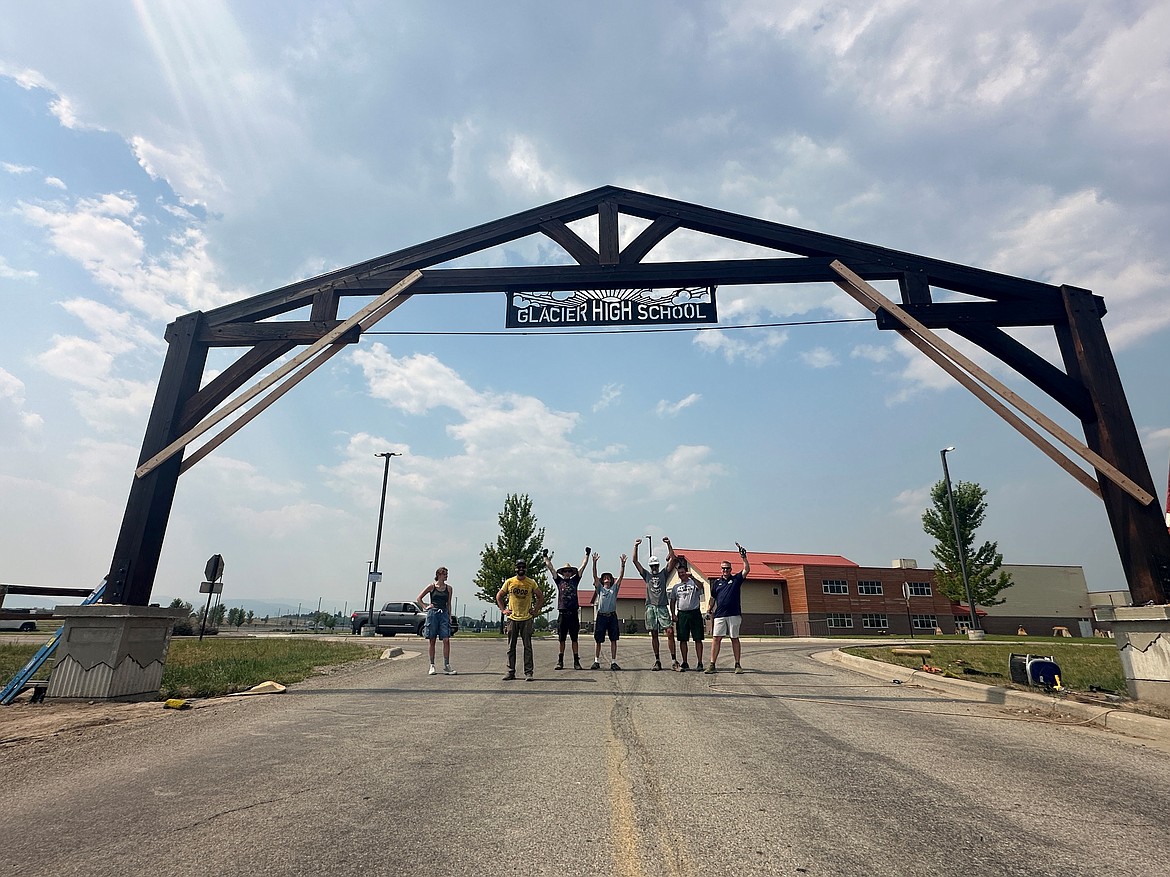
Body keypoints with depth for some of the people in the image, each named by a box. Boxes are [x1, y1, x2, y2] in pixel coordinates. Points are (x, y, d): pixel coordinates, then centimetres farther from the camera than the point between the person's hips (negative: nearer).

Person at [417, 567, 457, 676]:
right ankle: (432, 666, 13)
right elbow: (419, 598, 12)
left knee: (446, 640, -9)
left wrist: (449, 617, 8)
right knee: (432, 641, 4)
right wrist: (425, 607, 1)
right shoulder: (431, 586, 2)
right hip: (433, 613, -2)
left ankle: (446, 666, -4)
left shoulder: (449, 588, 9)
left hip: (444, 614, 2)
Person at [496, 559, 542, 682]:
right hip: (512, 618, 1)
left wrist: (535, 609, 4)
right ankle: (510, 672, 15)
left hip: (527, 619, -1)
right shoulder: (509, 582, 2)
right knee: (511, 647, 7)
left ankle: (528, 672, 6)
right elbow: (499, 597, 13)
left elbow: (539, 597, 14)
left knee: (527, 647, 0)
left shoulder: (531, 583, 1)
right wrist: (503, 610, 4)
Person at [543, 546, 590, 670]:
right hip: (563, 614, 0)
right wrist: (545, 557, 8)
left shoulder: (575, 580, 12)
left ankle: (576, 661, 7)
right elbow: (550, 568, 9)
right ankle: (560, 661, 11)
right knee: (561, 639, 5)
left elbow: (582, 567, 13)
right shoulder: (559, 581, 10)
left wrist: (587, 555, 13)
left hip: (573, 613, 0)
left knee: (574, 639, 4)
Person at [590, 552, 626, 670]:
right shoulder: (600, 588, 10)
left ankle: (613, 662, 5)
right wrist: (594, 563, -14)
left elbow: (621, 576, 3)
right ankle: (597, 661, 13)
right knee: (598, 640, 3)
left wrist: (623, 564, -9)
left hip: (612, 616, 1)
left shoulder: (614, 588, 13)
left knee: (613, 640, 0)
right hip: (601, 616, -1)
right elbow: (595, 576, -2)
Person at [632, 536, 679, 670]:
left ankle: (674, 660, -7)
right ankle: (657, 661, 10)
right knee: (654, 634, 4)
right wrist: (636, 547, 0)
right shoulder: (646, 575, 14)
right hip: (650, 607, 1)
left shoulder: (663, 574, 13)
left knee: (670, 632, -10)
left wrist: (668, 544, -4)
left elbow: (672, 559, 4)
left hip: (662, 607, -1)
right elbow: (635, 561, 8)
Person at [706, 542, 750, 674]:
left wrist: (744, 558, -14)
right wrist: (709, 608, 7)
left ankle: (737, 665, 13)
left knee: (735, 639, 5)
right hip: (719, 615, 1)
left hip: (734, 614, -1)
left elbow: (747, 569, -4)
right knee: (716, 638, -3)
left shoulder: (736, 579, 8)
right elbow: (713, 598, 18)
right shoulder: (716, 582, 13)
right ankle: (712, 664, -1)